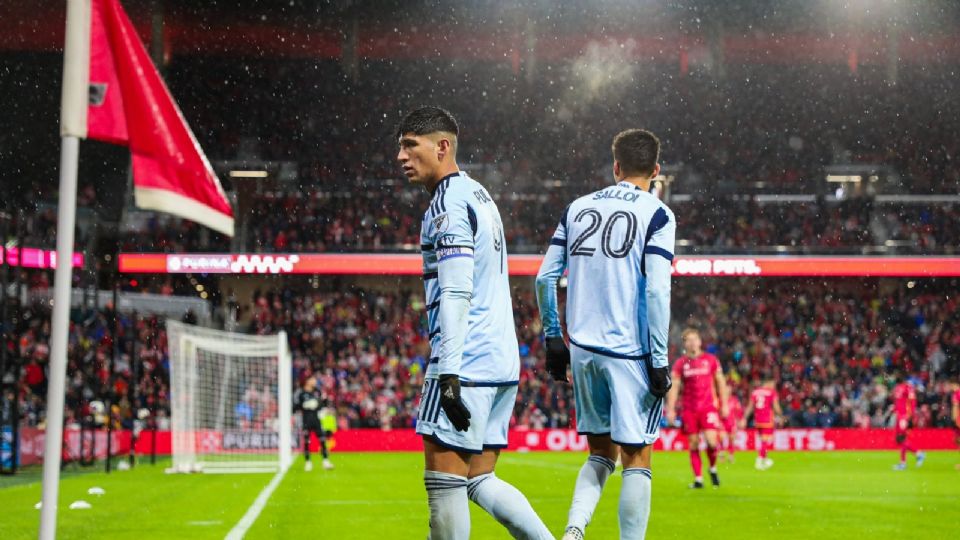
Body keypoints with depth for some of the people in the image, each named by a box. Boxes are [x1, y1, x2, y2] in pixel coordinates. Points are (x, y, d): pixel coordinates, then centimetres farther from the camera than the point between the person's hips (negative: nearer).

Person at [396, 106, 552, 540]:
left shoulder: (449, 203, -10)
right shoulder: (479, 195, 20)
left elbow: (455, 295, -19)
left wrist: (448, 376, -22)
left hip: (465, 365, -10)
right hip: (502, 363, 10)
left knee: (444, 483, -5)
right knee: (480, 482, 12)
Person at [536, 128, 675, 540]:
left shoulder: (577, 208, 10)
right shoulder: (657, 214, -4)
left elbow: (545, 278, 9)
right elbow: (656, 290, -12)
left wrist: (553, 337, 18)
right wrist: (659, 360, -9)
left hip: (582, 349, 5)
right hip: (630, 352, -5)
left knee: (601, 454, 15)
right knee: (636, 459, 2)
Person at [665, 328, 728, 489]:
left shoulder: (711, 360, 5)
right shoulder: (680, 363, 5)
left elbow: (720, 382, 11)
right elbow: (674, 387, 4)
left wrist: (724, 404, 6)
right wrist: (671, 409, -3)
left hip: (708, 407, -1)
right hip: (689, 409, 1)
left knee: (711, 440, -15)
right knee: (693, 444, 1)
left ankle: (713, 468, 12)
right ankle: (698, 479, 7)